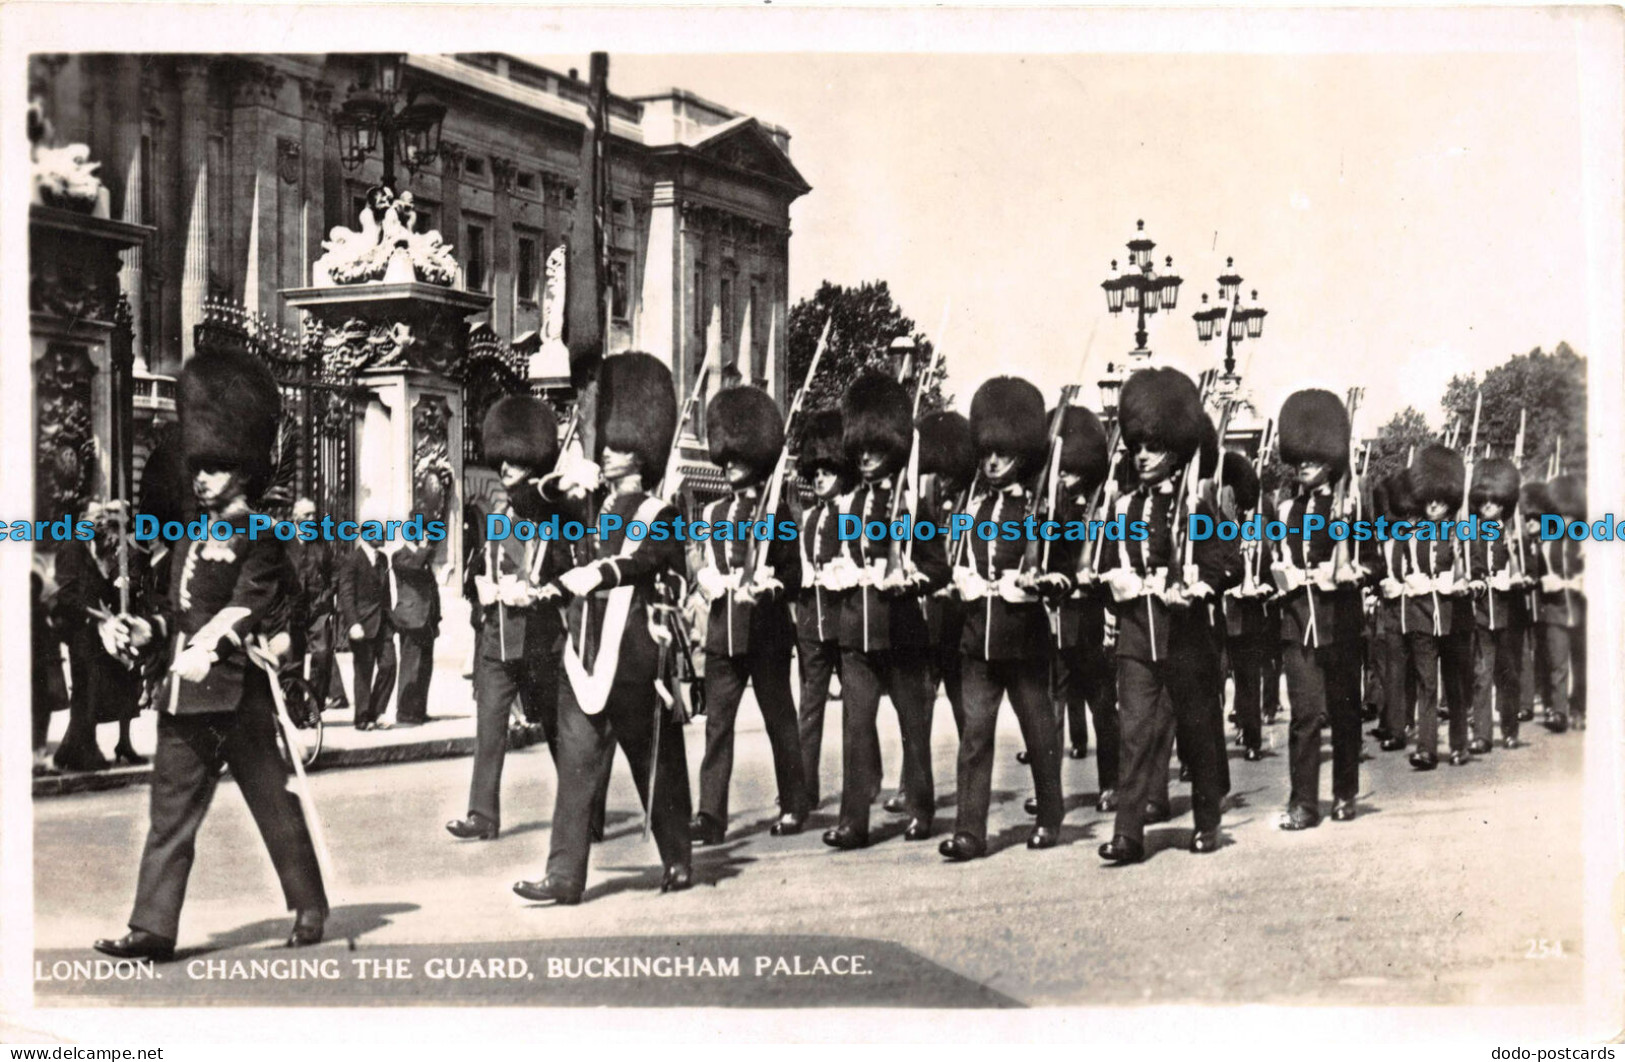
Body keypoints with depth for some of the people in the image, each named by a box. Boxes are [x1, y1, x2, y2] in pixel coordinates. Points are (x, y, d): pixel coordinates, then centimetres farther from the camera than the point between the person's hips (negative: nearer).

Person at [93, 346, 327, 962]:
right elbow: (174, 610, 20)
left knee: (273, 804, 5)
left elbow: (250, 606, -19)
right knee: (171, 812, 5)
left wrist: (213, 645, -34)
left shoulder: (258, 537, -6)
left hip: (238, 696, -7)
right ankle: (153, 930, 8)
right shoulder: (194, 536, 17)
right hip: (185, 699, 7)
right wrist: (137, 631, 2)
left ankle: (310, 910, 21)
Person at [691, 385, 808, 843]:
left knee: (779, 720, 7)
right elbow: (703, 567, 16)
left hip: (767, 632, -4)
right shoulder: (714, 513, 12)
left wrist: (765, 587, -15)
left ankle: (793, 806, 20)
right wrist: (705, 579, -5)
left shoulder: (776, 510, -1)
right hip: (723, 632, 4)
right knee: (717, 721, -1)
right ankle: (711, 814, -1)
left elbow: (793, 573, -1)